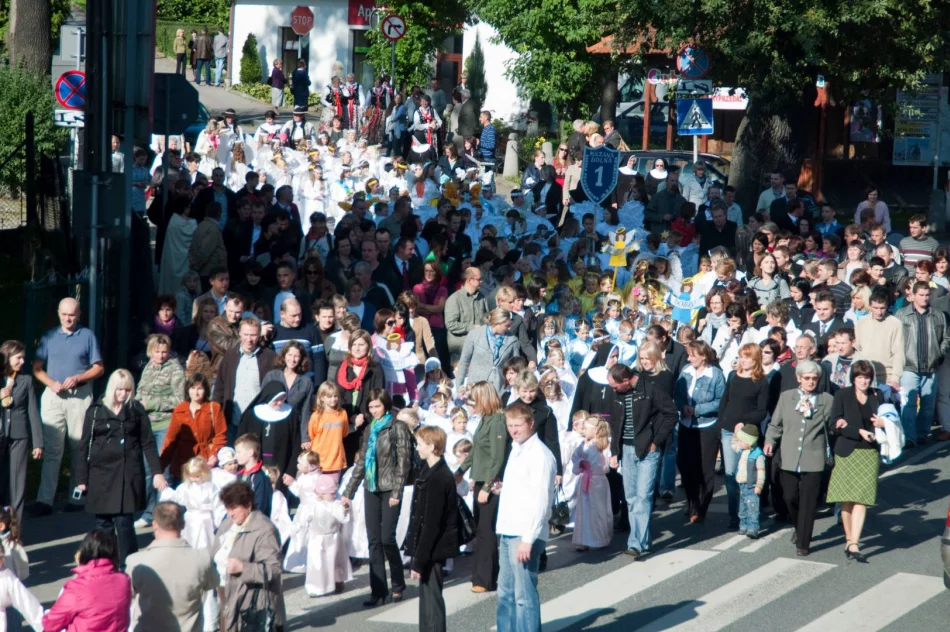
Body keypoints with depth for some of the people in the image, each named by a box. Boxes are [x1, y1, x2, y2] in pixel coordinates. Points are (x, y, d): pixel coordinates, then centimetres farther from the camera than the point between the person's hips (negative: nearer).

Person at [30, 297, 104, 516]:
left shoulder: (87, 336, 6)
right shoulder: (49, 337, 10)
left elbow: (99, 368, 4)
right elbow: (37, 368, 8)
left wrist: (78, 378, -11)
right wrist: (51, 383, -10)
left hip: (80, 397, -1)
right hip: (53, 397, 1)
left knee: (79, 449, 2)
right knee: (51, 449, -5)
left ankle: (76, 498, 9)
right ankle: (44, 500, -10)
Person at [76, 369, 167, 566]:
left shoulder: (137, 410, 6)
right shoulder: (95, 411, 6)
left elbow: (148, 444, 6)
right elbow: (85, 447, 7)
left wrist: (157, 472, -3)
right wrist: (81, 479, 3)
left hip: (128, 474, -1)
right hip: (101, 474, 1)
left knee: (124, 521, -8)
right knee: (103, 523, 5)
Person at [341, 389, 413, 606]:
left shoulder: (397, 427, -3)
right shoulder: (370, 429, 14)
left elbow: (403, 461, -8)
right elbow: (360, 462, 18)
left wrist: (397, 492, -14)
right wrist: (348, 492, 15)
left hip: (389, 490, -6)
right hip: (371, 489, 6)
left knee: (387, 538, -9)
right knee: (374, 541, 3)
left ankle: (398, 585, 9)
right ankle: (378, 590, 5)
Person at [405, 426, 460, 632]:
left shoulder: (437, 478, -20)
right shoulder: (432, 472, 10)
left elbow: (431, 524, -22)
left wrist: (419, 560, -20)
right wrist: (417, 556, 18)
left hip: (433, 550, -10)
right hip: (430, 549, 10)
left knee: (431, 599, -5)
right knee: (427, 597, 15)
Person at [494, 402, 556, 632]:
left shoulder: (539, 454, -13)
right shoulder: (516, 449, 14)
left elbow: (541, 500, -18)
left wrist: (528, 539, -21)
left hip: (525, 535, -9)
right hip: (508, 532, 9)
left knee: (524, 594, -6)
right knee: (506, 593, 13)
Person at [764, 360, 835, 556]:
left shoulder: (827, 400, 3)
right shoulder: (786, 397, 8)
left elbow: (832, 427, 5)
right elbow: (775, 424, 11)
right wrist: (770, 441, -5)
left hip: (814, 459, -2)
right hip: (790, 458, 2)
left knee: (808, 503, -2)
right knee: (790, 497, 7)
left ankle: (803, 544, 5)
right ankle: (798, 529, 35)